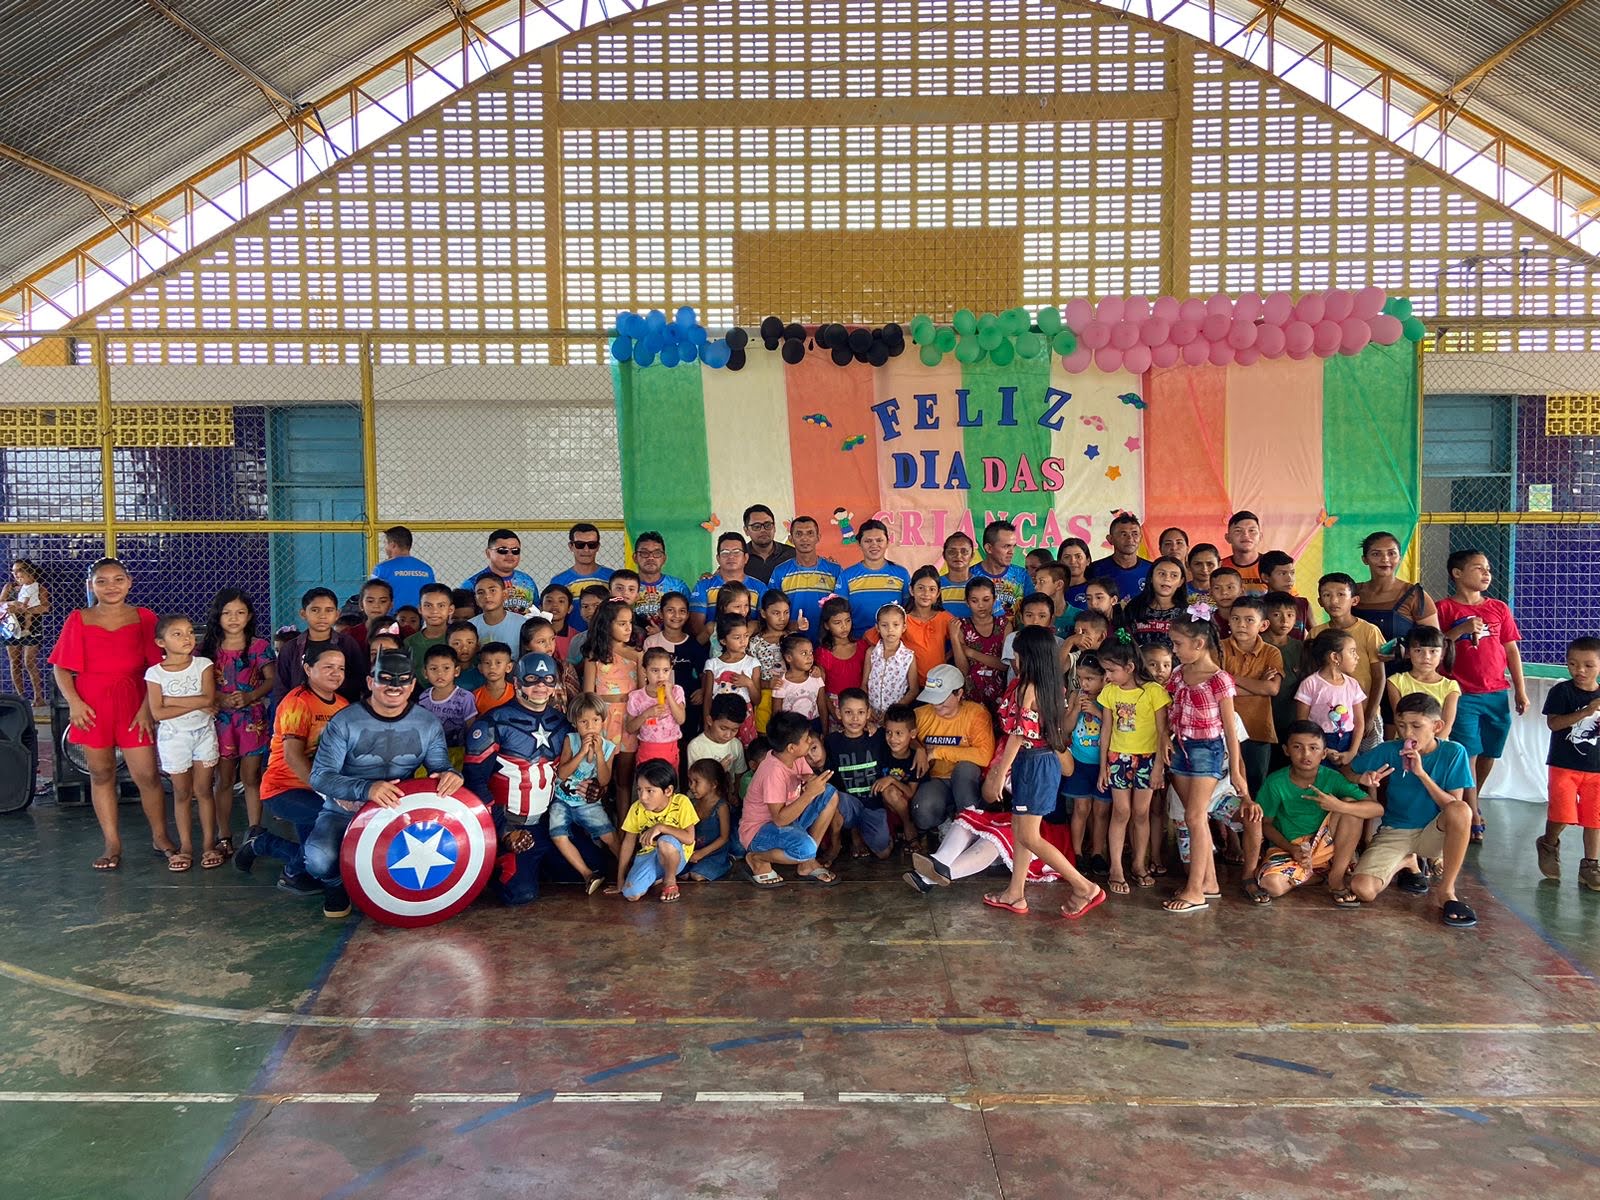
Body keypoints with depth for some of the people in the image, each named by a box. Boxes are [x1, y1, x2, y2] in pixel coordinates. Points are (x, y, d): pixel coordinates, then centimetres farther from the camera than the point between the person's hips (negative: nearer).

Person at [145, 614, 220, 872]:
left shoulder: (203, 665, -2)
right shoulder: (155, 673, -5)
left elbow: (209, 698, -15)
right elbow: (158, 713, -13)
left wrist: (170, 699, -15)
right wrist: (197, 704, -16)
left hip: (203, 733, 0)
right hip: (173, 737, 0)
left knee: (203, 791, 5)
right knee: (182, 793, 7)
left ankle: (209, 844, 11)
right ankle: (185, 846, 15)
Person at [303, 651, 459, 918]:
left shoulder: (429, 724, 1)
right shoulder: (344, 722, -11)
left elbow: (439, 767, 2)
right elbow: (320, 776, -19)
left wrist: (449, 776, -26)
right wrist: (366, 788, -38)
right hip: (343, 813, -3)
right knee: (320, 859, -32)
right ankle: (336, 885, 9)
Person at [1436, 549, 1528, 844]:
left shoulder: (1499, 608, 11)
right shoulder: (1444, 609, -2)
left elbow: (1511, 651, 12)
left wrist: (1521, 691, 9)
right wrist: (1460, 630, -20)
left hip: (1497, 694, 4)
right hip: (1462, 695, -4)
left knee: (1489, 754, 11)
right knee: (1467, 755, -6)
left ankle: (1471, 803, 33)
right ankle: (1474, 819, 0)